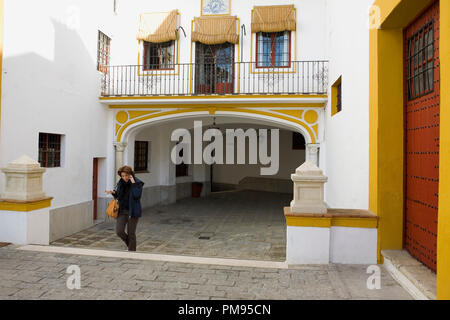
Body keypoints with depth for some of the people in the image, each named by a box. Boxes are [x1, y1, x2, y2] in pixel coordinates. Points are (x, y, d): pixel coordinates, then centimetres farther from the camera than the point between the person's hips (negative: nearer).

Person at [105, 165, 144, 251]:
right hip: (122, 210, 4)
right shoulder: (121, 182, 5)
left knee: (131, 233, 2)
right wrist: (113, 192, -4)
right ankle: (130, 244, 24)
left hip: (133, 211, -4)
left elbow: (137, 195, -24)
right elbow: (118, 195, 16)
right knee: (119, 231, -4)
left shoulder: (138, 183, -9)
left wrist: (133, 183, -22)